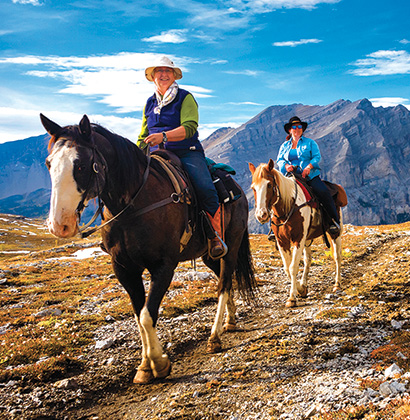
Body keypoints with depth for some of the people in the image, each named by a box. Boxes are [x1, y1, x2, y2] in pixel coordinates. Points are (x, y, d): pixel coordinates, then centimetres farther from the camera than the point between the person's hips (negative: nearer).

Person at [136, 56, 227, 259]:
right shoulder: (150, 103, 19)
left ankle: (216, 236, -13)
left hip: (187, 152, -4)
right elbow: (143, 137, 26)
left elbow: (189, 128, -14)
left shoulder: (185, 98, 2)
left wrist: (163, 136, -30)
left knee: (205, 188, -27)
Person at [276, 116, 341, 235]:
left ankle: (335, 222, -15)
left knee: (323, 192, -27)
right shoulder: (284, 146, 20)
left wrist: (309, 167, -17)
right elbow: (279, 160, 13)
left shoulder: (310, 142, 12)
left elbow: (317, 156, 2)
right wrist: (286, 165, -11)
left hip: (310, 176, -2)